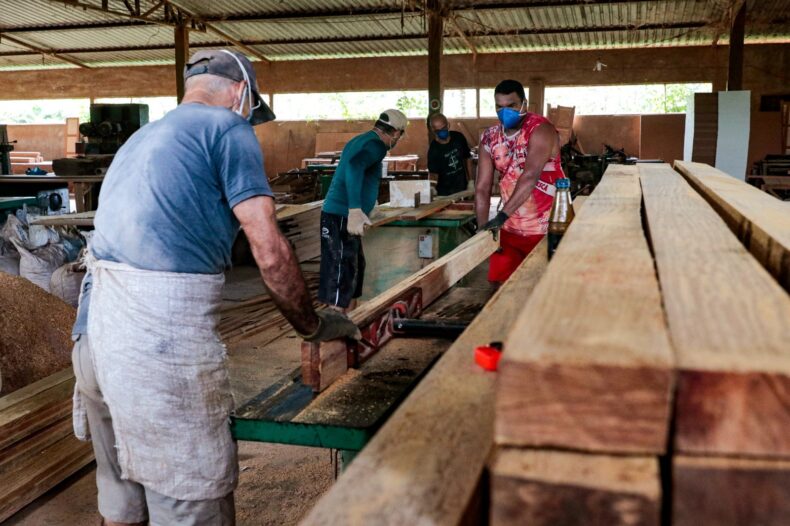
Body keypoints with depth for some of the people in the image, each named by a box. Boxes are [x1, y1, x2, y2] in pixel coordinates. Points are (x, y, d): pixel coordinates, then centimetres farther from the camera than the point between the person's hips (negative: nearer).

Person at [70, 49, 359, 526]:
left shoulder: (141, 138, 23)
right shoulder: (228, 129, -2)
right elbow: (270, 252, -10)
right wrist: (314, 326, 3)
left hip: (94, 327, 9)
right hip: (163, 339, -9)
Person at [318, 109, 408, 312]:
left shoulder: (361, 139, 18)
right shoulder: (376, 145, -12)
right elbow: (354, 166, -32)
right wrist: (355, 210, -42)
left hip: (341, 215, 10)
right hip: (341, 217, -10)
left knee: (353, 269, 18)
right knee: (340, 275, -10)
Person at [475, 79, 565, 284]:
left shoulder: (540, 129, -14)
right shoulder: (489, 138, 4)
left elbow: (530, 176, -28)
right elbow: (482, 188, 0)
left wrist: (502, 215, -36)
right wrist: (483, 229, -11)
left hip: (546, 229, -5)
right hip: (509, 228, 5)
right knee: (499, 282, 8)